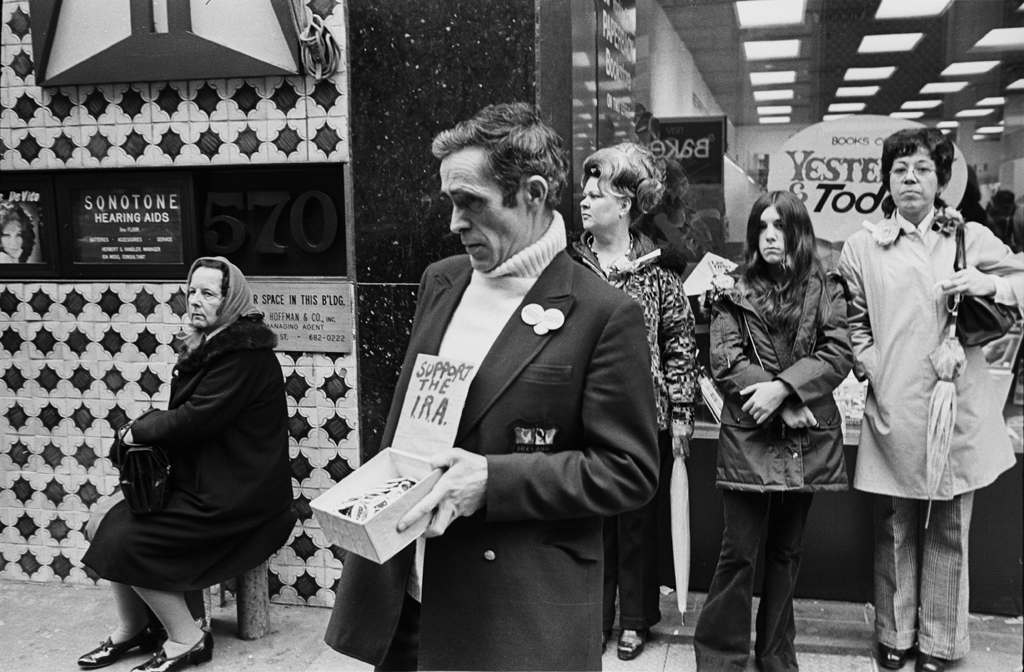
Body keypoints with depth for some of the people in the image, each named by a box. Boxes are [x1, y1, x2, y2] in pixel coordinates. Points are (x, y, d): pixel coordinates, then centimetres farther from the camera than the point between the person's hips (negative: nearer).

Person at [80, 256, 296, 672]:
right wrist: (148, 427, -4)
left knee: (127, 541, -12)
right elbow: (183, 412, 15)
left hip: (237, 501, -9)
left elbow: (195, 419, -23)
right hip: (200, 482, 9)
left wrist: (140, 428, -8)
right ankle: (132, 630, 15)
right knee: (115, 522, 0)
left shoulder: (244, 355, -19)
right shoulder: (207, 345, 11)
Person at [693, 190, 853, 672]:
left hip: (807, 438, 2)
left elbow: (838, 354, -4)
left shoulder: (825, 292, 7)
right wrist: (787, 407, -14)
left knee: (787, 551, 12)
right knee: (739, 551, -1)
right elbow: (725, 361, -6)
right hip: (748, 435, -2)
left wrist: (782, 388, -18)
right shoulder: (735, 293, 4)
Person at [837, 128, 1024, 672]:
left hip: (957, 408, 1)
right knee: (895, 530, 10)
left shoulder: (972, 238, 7)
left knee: (949, 533, 9)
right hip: (894, 413, 0)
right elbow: (853, 324, 8)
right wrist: (873, 371, -4)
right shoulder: (862, 248, 6)